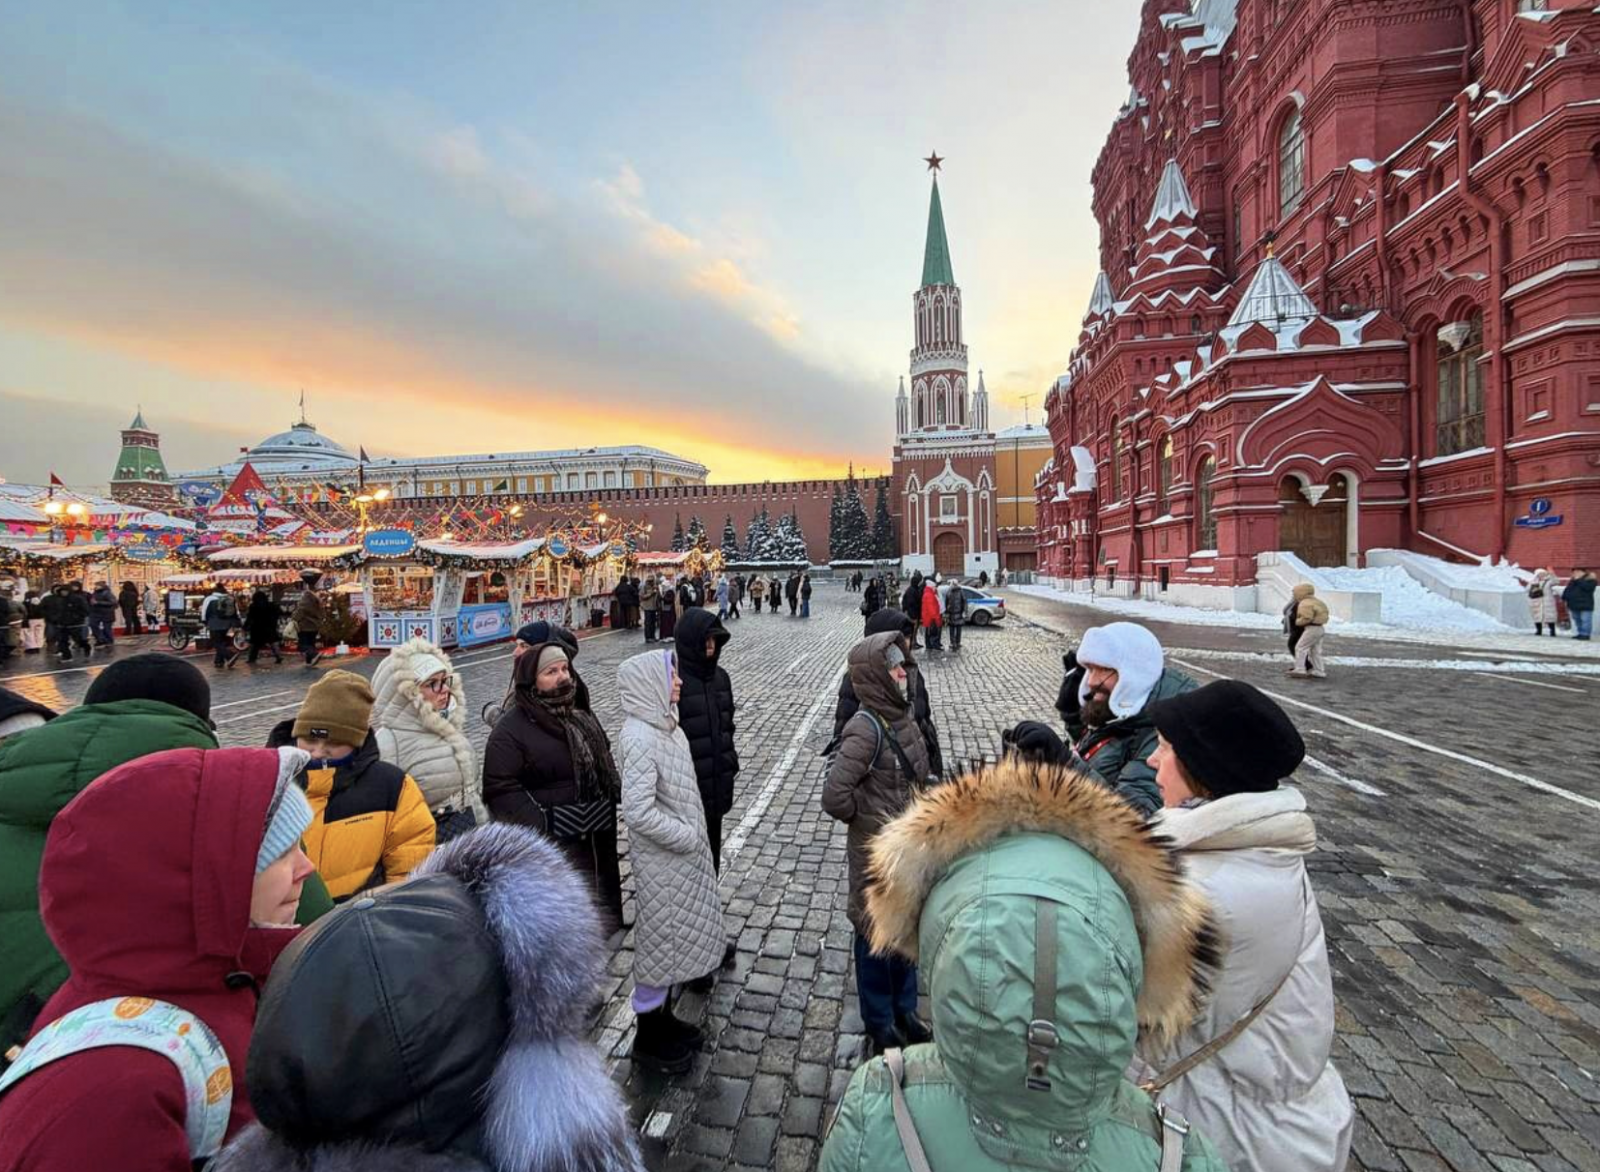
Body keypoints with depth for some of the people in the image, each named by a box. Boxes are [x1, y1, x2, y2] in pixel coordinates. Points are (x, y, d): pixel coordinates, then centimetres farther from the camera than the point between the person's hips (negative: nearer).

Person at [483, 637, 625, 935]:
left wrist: (617, 799, 8)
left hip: (599, 841, 7)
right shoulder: (510, 729, -15)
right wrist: (539, 827, -24)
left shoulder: (580, 714, 8)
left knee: (602, 907, 22)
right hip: (555, 847, -7)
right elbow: (502, 790, -19)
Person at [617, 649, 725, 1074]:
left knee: (677, 936, 22)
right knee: (661, 939, 10)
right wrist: (688, 838, -19)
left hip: (683, 855, 9)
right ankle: (648, 1038, 32)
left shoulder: (662, 724, 2)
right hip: (662, 861, -8)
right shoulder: (640, 738, -27)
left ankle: (663, 1017, 43)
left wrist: (694, 836, 10)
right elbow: (638, 811, -30)